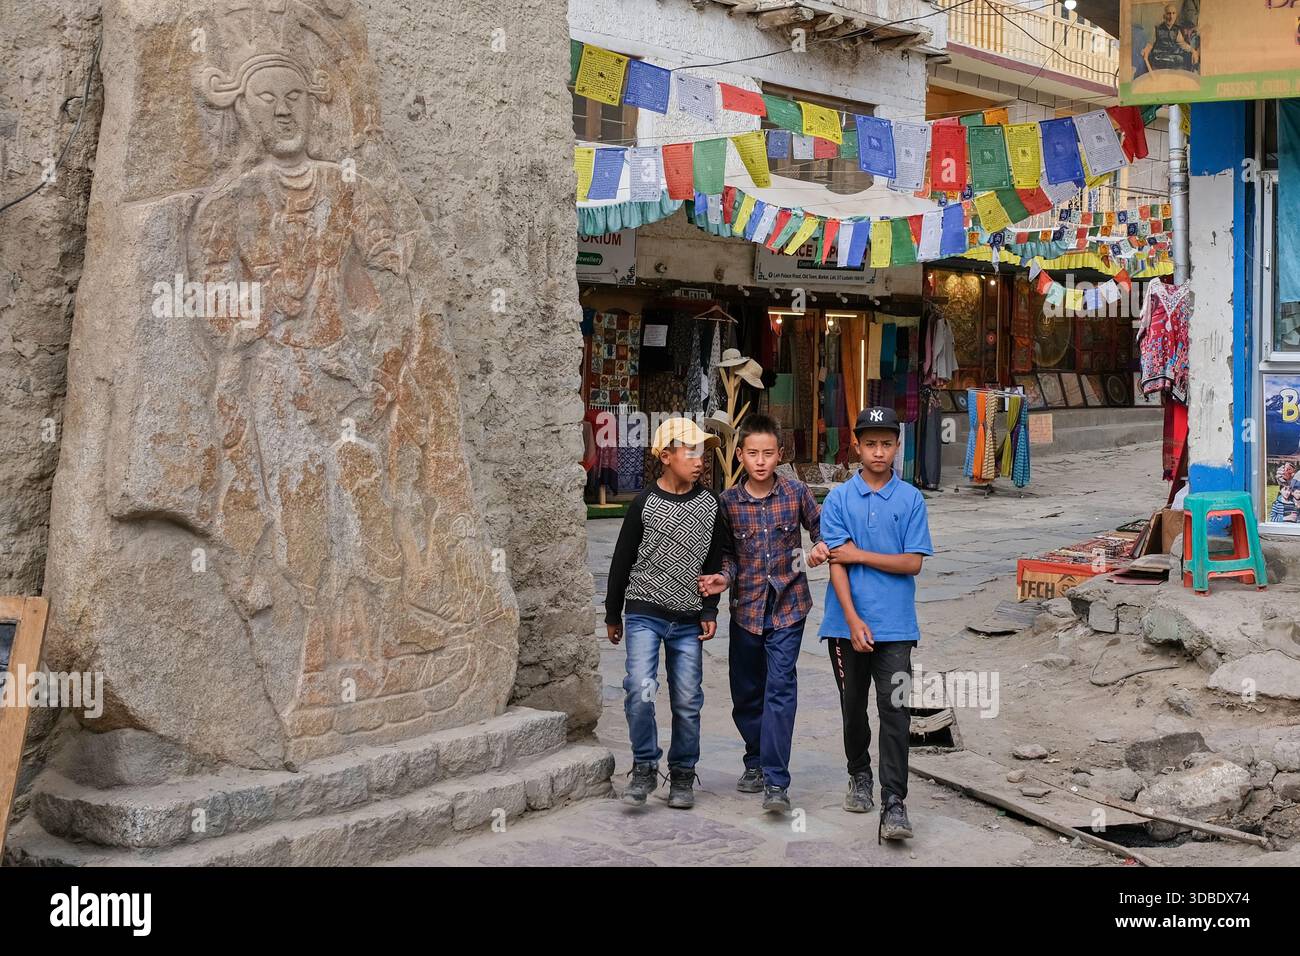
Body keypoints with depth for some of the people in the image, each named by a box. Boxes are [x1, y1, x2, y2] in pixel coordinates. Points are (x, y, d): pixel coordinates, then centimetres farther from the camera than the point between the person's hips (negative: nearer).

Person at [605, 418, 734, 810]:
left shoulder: (710, 505, 5)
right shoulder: (645, 503, -3)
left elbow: (716, 561, 11)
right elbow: (622, 561, 4)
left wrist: (709, 611, 5)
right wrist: (613, 615, 8)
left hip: (688, 619, 2)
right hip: (644, 613, -2)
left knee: (687, 701, 3)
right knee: (640, 690, -17)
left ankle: (682, 776, 19)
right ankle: (645, 767, 0)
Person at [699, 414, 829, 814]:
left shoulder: (796, 493, -4)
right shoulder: (728, 502, -3)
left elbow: (820, 527, 11)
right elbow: (728, 555, 1)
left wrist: (821, 547, -10)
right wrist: (722, 578, -18)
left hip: (787, 605, -2)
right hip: (746, 607, 2)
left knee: (780, 688, -11)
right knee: (746, 691, 13)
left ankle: (776, 782, -10)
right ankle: (756, 760, 36)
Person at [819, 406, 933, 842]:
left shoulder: (911, 499, 2)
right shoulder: (838, 500, 1)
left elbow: (913, 563, -3)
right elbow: (836, 564, -5)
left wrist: (861, 555, -9)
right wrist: (854, 621, -13)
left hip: (895, 625, -1)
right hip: (847, 623, 1)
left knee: (895, 711, -7)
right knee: (853, 707, 14)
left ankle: (894, 804, -6)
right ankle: (859, 776, 35)